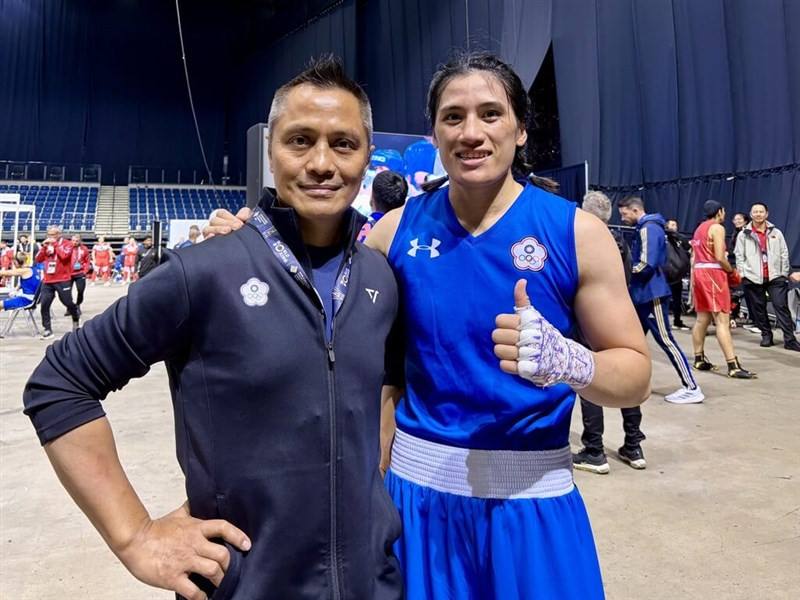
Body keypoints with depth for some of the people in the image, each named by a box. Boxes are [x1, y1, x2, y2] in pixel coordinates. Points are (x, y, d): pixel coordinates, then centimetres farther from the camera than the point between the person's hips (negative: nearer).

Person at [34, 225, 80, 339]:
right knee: (44, 305, -3)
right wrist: (44, 246, -4)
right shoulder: (47, 244, 12)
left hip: (63, 280, -5)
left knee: (68, 302, 3)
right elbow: (38, 259, 7)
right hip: (47, 280, 5)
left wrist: (55, 244, -15)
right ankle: (47, 329, 3)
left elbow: (64, 255, -21)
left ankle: (76, 318, 32)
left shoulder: (67, 243, -3)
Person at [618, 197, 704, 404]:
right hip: (643, 293, 10)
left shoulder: (648, 228, -15)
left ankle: (691, 388, -3)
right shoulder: (644, 228, 16)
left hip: (651, 293, -10)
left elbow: (646, 266, -22)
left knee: (665, 340, -7)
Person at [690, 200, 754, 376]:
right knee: (722, 321, -11)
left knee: (702, 319, 13)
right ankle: (733, 366, -12)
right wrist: (731, 270, -1)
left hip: (699, 272, 9)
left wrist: (693, 280, 17)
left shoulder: (699, 229, 19)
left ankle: (699, 359, 17)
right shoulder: (717, 228, -7)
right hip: (713, 273, -9)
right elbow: (719, 257, -16)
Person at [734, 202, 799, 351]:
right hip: (753, 277, -1)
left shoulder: (776, 233, 10)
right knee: (758, 309, 5)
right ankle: (766, 335, 19)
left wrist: (784, 274, 6)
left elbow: (784, 254, 11)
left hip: (775, 277, 1)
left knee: (782, 307, -3)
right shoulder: (744, 235, 4)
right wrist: (743, 274, -4)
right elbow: (739, 256, 3)